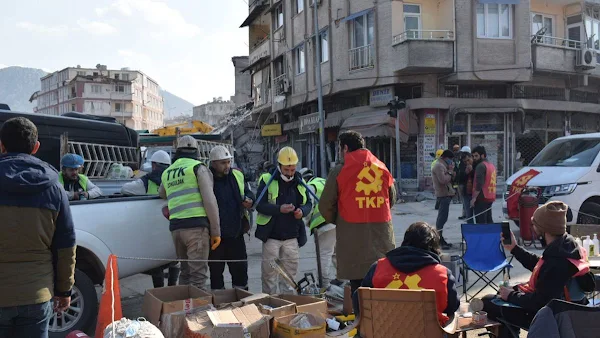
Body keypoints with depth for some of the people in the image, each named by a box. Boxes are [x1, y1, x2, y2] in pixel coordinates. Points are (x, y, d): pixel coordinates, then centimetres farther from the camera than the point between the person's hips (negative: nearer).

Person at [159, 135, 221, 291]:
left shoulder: (166, 173, 20)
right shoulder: (198, 168, 1)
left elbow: (161, 195, 38)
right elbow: (210, 201, -7)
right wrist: (216, 231, -5)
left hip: (175, 227, 6)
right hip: (196, 225, -6)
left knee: (185, 272, 16)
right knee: (198, 274, -6)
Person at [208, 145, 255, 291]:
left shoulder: (237, 176, 6)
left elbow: (248, 193, 18)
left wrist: (248, 199, -3)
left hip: (236, 235, 4)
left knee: (240, 269, 11)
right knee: (216, 272, 8)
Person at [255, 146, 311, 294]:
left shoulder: (300, 182, 8)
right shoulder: (267, 180, -6)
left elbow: (308, 203, 12)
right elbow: (260, 205, -11)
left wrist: (302, 210, -11)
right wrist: (279, 209, -26)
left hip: (292, 236, 4)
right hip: (271, 234, -4)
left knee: (290, 270, 10)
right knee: (269, 271, 3)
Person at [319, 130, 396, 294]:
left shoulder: (339, 170, -4)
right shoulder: (382, 167, 9)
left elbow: (325, 206, -3)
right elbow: (392, 199, 19)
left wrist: (337, 221, 15)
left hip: (353, 237, -4)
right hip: (382, 236, 4)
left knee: (358, 286, 3)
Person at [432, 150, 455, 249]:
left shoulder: (443, 165, 20)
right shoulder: (439, 166, -13)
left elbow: (451, 179, 20)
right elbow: (443, 180, -24)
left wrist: (451, 171, 3)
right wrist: (450, 172, -11)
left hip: (446, 194, 11)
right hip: (443, 194, -11)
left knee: (442, 218, 14)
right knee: (442, 218, -12)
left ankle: (440, 239, 21)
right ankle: (439, 241, -12)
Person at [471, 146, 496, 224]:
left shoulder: (481, 165, -12)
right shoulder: (491, 165, 18)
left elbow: (479, 184, -20)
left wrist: (474, 198, -20)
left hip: (482, 198, -10)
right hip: (490, 197, 10)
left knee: (481, 221, -9)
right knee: (489, 220, 16)